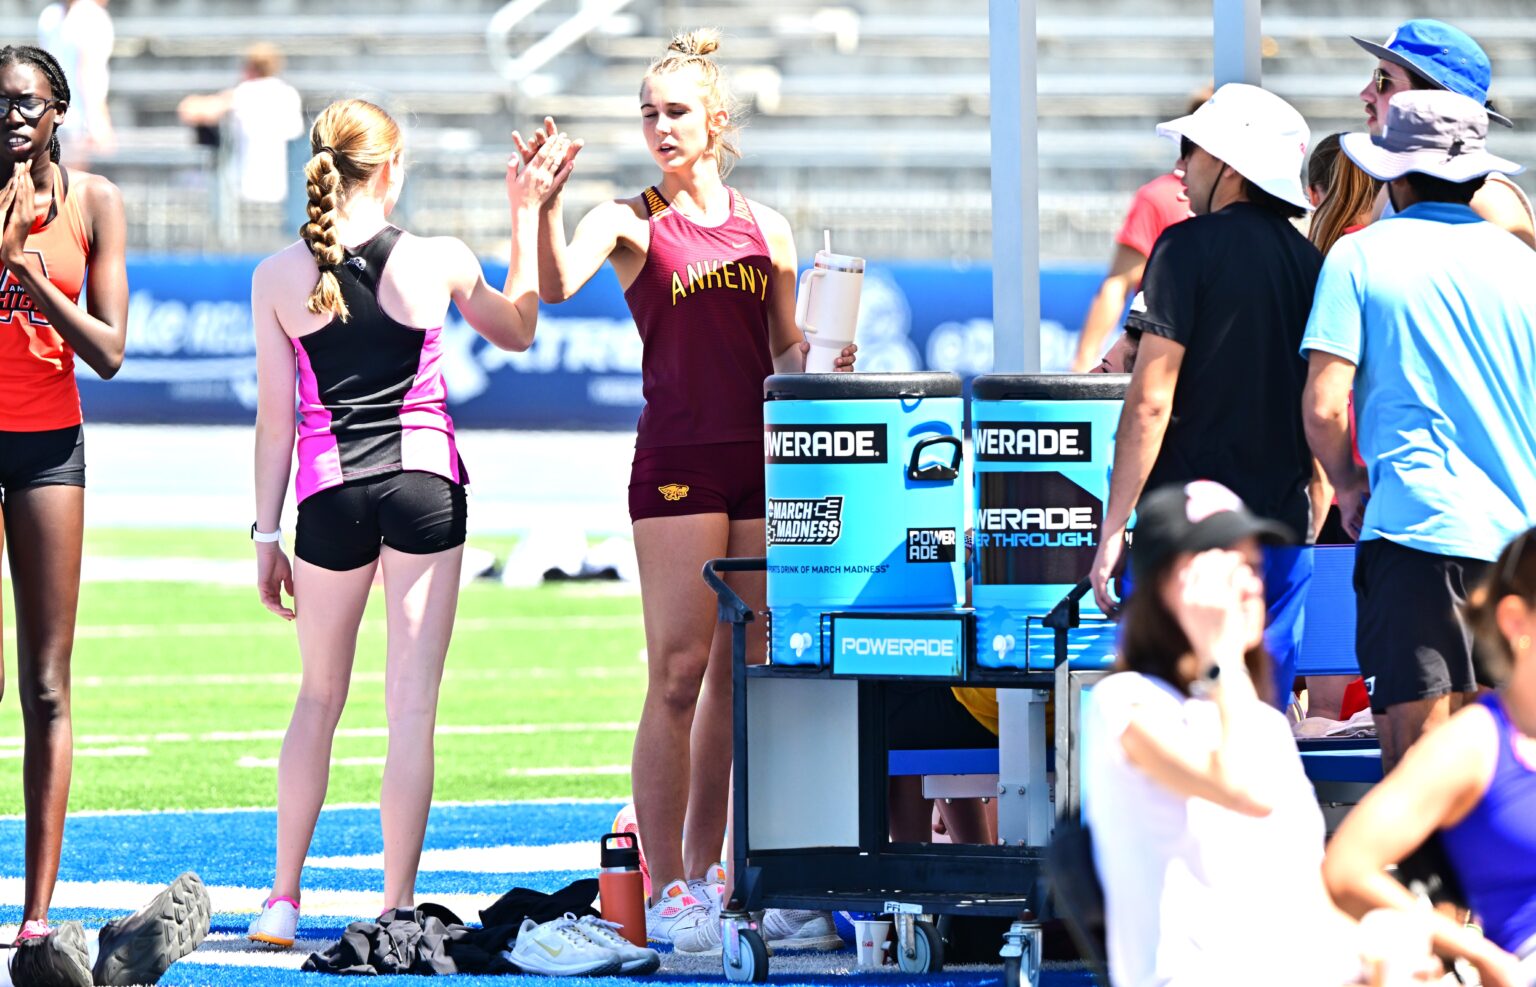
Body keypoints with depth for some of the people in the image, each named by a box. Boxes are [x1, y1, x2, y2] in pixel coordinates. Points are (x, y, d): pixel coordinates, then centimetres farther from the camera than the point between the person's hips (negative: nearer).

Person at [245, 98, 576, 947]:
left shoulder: (278, 277, -2)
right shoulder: (438, 263, -3)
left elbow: (275, 414, 0)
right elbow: (519, 330, 17)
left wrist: (266, 534, 6)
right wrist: (526, 215, 21)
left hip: (330, 491, 1)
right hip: (426, 482, -1)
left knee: (318, 695, 17)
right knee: (412, 702, 1)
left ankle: (284, 898, 16)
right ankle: (397, 907, -1)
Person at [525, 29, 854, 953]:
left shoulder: (765, 229, 13)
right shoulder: (631, 222, 1)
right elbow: (559, 285, -18)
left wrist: (821, 356, -3)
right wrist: (546, 206, -33)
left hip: (761, 460, 5)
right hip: (678, 460, -4)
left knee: (743, 672, 6)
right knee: (679, 675, -7)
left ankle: (709, 872, 13)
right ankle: (667, 889, -5)